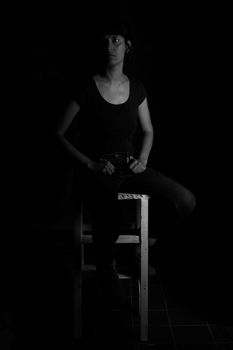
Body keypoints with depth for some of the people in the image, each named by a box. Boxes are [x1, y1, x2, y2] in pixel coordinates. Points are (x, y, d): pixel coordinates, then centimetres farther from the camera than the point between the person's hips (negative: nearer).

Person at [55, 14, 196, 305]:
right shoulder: (87, 89, -6)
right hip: (97, 169, -4)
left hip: (129, 165, 4)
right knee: (109, 224, -30)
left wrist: (142, 159, 0)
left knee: (186, 201, -17)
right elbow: (60, 134, -1)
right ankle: (106, 266, 4)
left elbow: (148, 132, 18)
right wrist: (90, 164, -10)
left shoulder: (136, 88, 7)